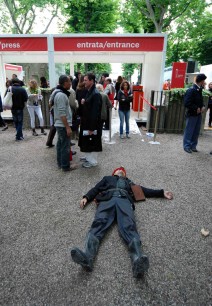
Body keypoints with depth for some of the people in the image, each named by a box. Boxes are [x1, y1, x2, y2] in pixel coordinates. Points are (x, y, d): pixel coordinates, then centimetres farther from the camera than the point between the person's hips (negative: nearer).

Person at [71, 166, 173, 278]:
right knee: (98, 223, -30)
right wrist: (86, 197, 8)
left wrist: (162, 192, 30)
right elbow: (95, 189, 28)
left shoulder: (129, 182, 43)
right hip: (107, 200, 0)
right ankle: (87, 257, -52)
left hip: (124, 200, 0)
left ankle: (138, 259, -54)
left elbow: (144, 191, 37)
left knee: (129, 226, -30)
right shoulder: (107, 178, 40)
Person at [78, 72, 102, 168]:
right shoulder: (89, 92, 10)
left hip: (92, 124, -9)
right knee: (87, 141, 20)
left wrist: (92, 128, -23)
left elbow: (95, 112, -24)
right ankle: (88, 157, 37)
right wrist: (83, 103, -2)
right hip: (87, 122, 9)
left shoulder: (96, 94, -20)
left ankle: (93, 161, 18)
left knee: (92, 142, 3)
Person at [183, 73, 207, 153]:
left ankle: (193, 146, 25)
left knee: (196, 131, 14)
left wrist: (202, 107, 1)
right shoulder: (191, 90, -16)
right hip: (192, 114, -8)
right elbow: (187, 103, -21)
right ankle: (187, 146, 15)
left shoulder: (199, 90, 8)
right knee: (189, 131, 2)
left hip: (198, 114, 8)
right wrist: (196, 108, -16)